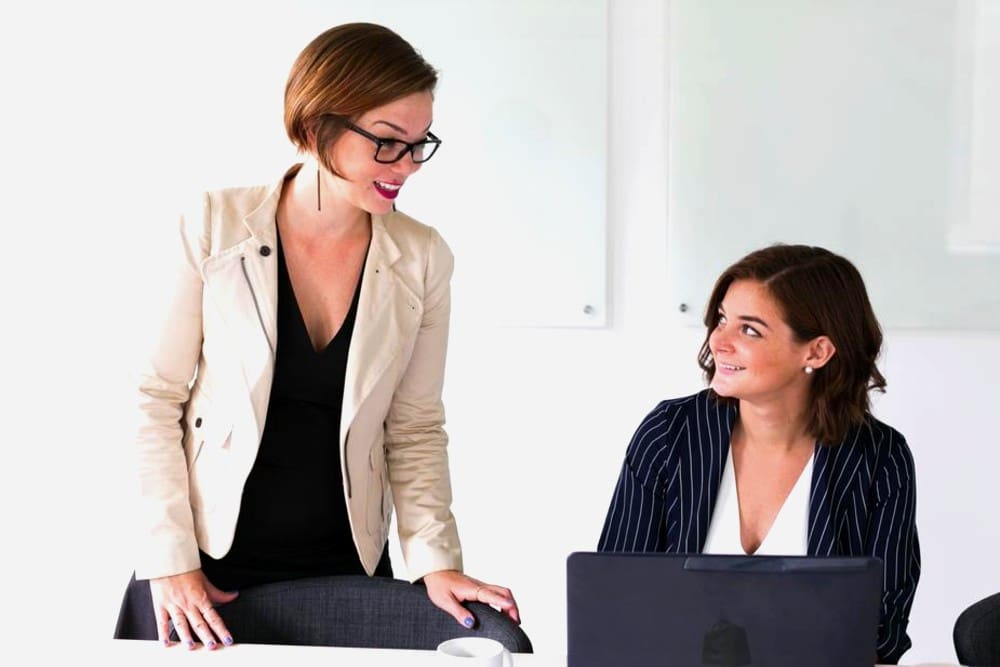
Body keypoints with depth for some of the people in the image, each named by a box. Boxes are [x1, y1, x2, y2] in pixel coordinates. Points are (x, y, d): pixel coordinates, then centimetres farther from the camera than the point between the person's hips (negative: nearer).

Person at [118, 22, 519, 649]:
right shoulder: (216, 226, -10)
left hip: (346, 569, 2)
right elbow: (158, 397, -5)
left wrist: (436, 561, -9)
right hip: (208, 568, -1)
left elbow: (415, 427, 1)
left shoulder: (422, 258, -5)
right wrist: (170, 560, -9)